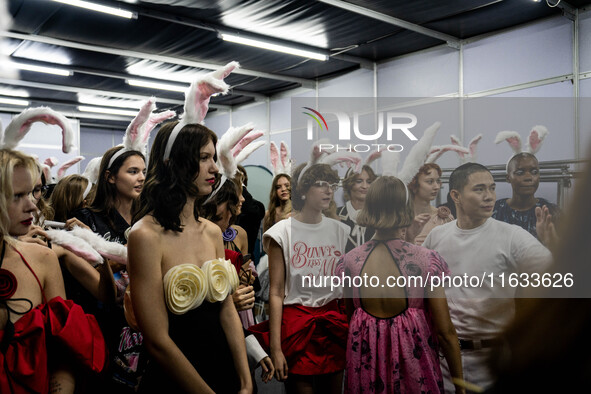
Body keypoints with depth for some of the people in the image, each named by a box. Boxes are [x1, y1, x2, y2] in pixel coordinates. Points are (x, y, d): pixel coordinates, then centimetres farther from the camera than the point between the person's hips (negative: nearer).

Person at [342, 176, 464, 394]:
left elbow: (349, 318, 4)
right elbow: (446, 333, -14)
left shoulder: (349, 260, -10)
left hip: (364, 368, 3)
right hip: (413, 372, -2)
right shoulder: (426, 260, -18)